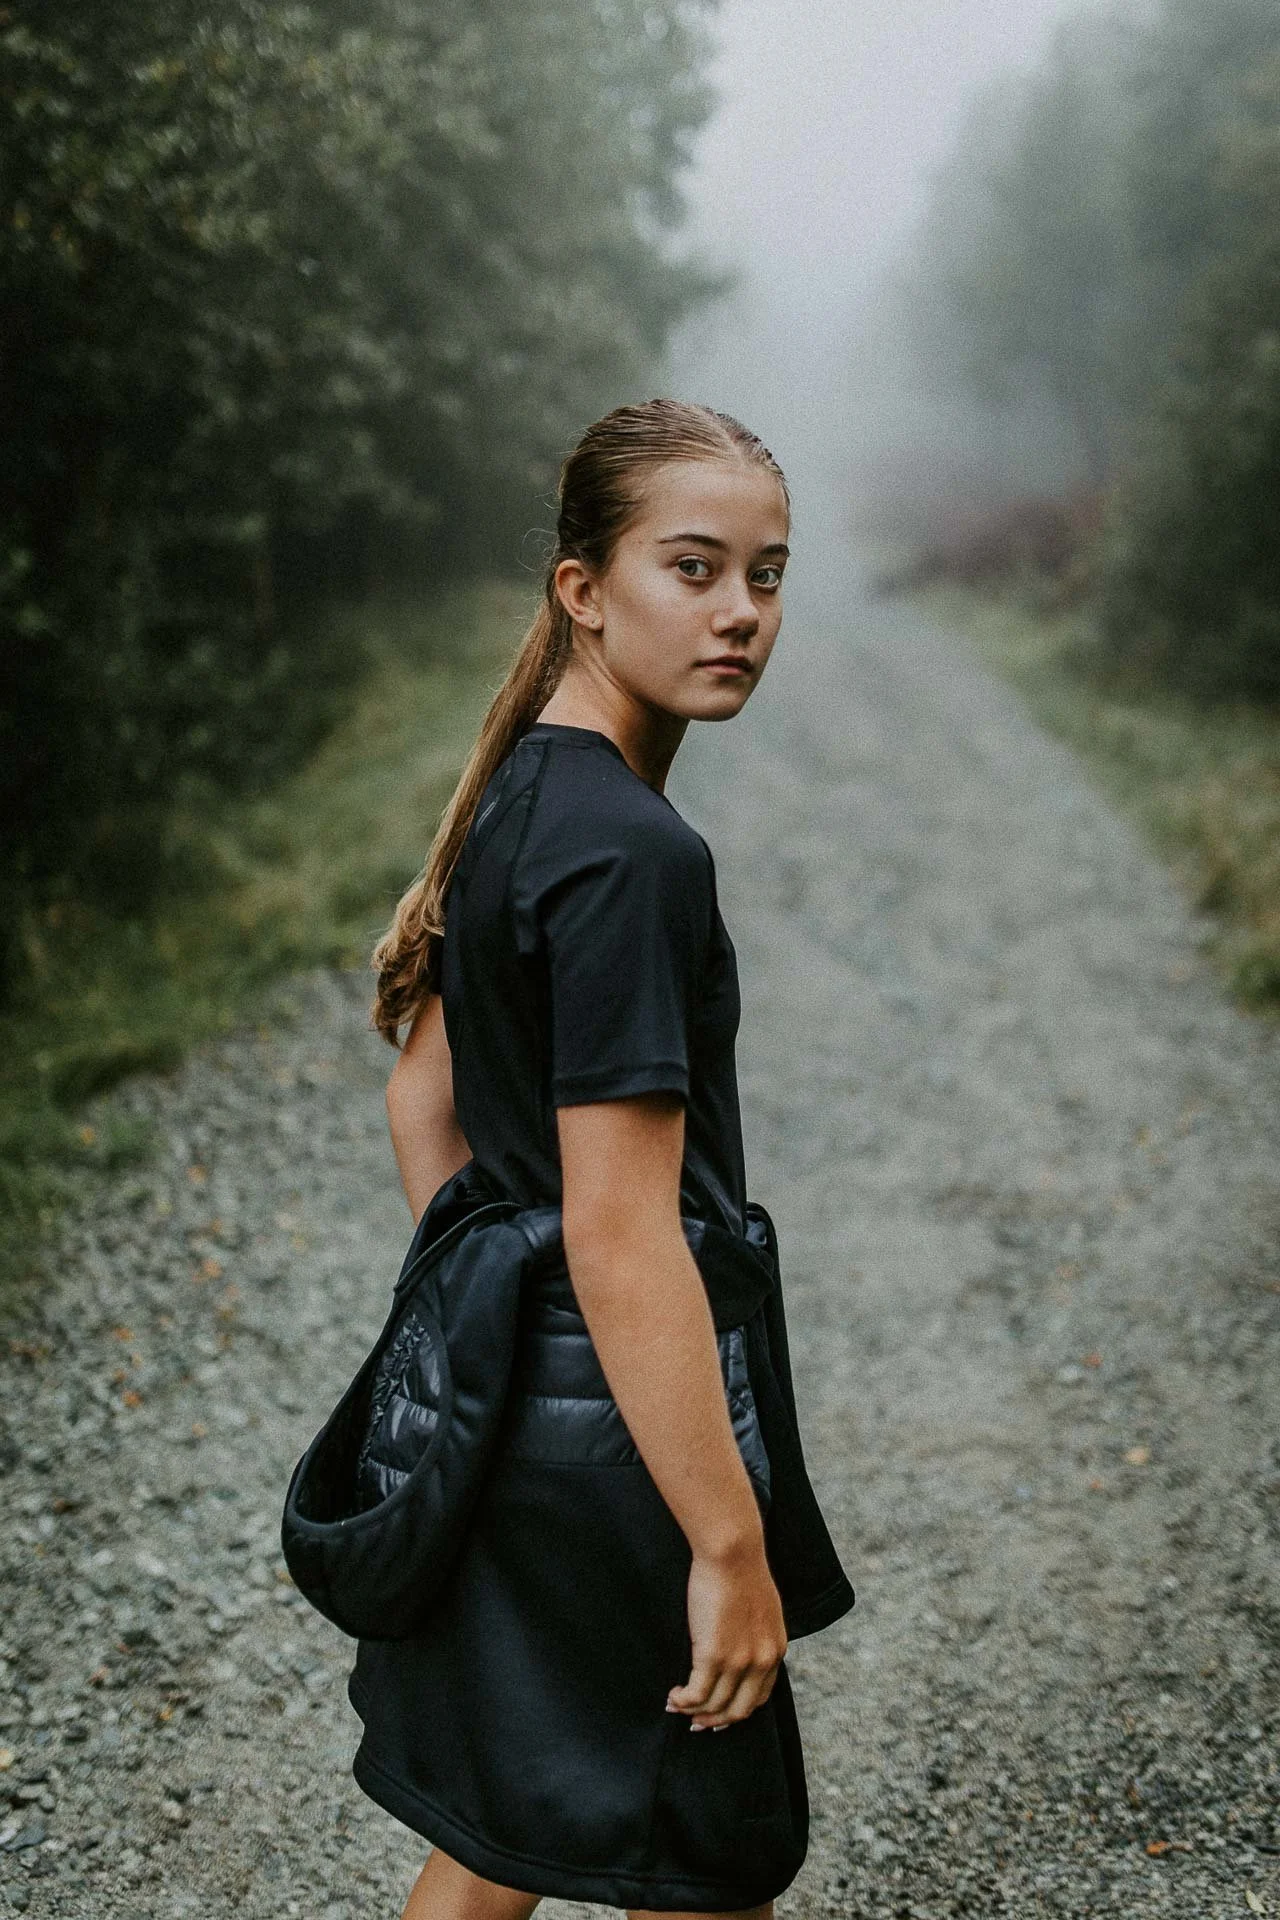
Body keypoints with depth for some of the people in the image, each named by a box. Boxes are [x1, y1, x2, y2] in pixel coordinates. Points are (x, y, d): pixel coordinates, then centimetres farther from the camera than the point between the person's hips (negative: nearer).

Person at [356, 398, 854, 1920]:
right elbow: (620, 1233, -25)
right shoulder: (631, 854, -23)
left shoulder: (518, 798, 7)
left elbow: (422, 1099, 14)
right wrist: (730, 1547, -21)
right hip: (608, 1429, -9)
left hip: (502, 1398, 9)